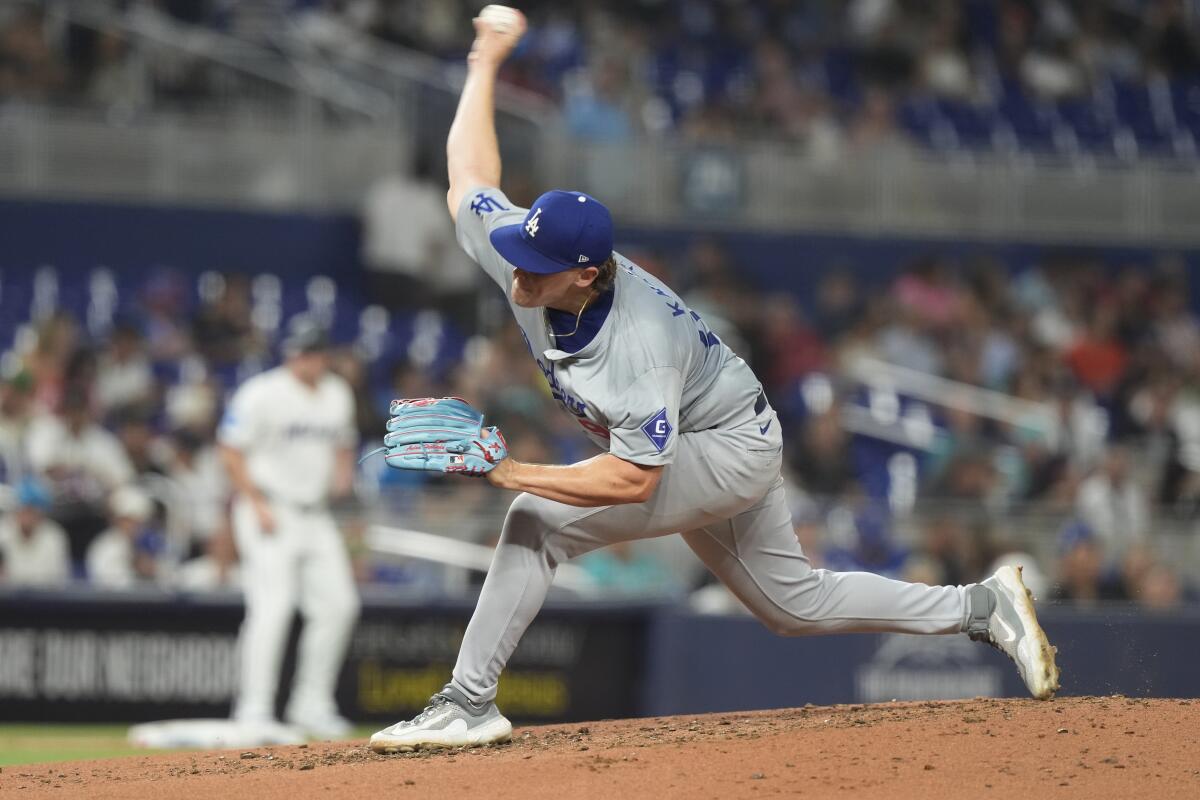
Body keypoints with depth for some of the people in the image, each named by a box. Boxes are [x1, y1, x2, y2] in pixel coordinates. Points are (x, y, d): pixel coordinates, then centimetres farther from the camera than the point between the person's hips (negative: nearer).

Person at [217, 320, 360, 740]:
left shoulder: (337, 395, 11)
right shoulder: (262, 393, -11)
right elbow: (231, 450, -11)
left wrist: (342, 473, 2)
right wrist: (257, 504, -17)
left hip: (315, 516, 7)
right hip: (270, 513, -7)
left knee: (338, 604, 4)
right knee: (273, 605, -17)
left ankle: (311, 705, 16)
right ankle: (254, 711, -15)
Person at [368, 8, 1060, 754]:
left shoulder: (639, 346, -38)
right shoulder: (523, 253, -18)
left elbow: (633, 479, -38)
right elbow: (470, 176, 0)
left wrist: (513, 473, -40)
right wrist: (486, 64, 6)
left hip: (732, 448, -9)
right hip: (689, 451, 9)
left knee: (539, 519, -23)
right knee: (796, 602, 19)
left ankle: (468, 705, -18)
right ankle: (983, 608, 29)